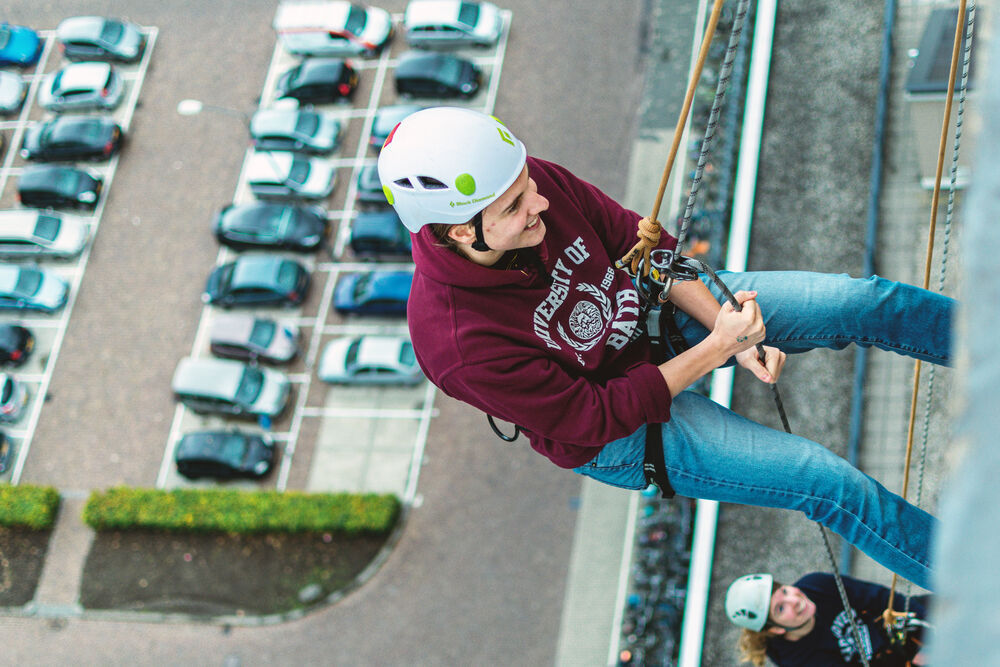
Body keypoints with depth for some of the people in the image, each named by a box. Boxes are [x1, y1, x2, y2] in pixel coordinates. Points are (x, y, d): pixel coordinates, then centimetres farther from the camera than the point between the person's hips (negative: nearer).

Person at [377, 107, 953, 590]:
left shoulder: (535, 182, -24)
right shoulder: (459, 342, -38)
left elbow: (644, 243, -7)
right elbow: (595, 417, -26)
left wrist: (729, 330, -14)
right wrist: (715, 350, -26)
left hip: (653, 307, 5)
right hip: (620, 436, -5)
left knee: (861, 304, -2)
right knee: (826, 479, -10)